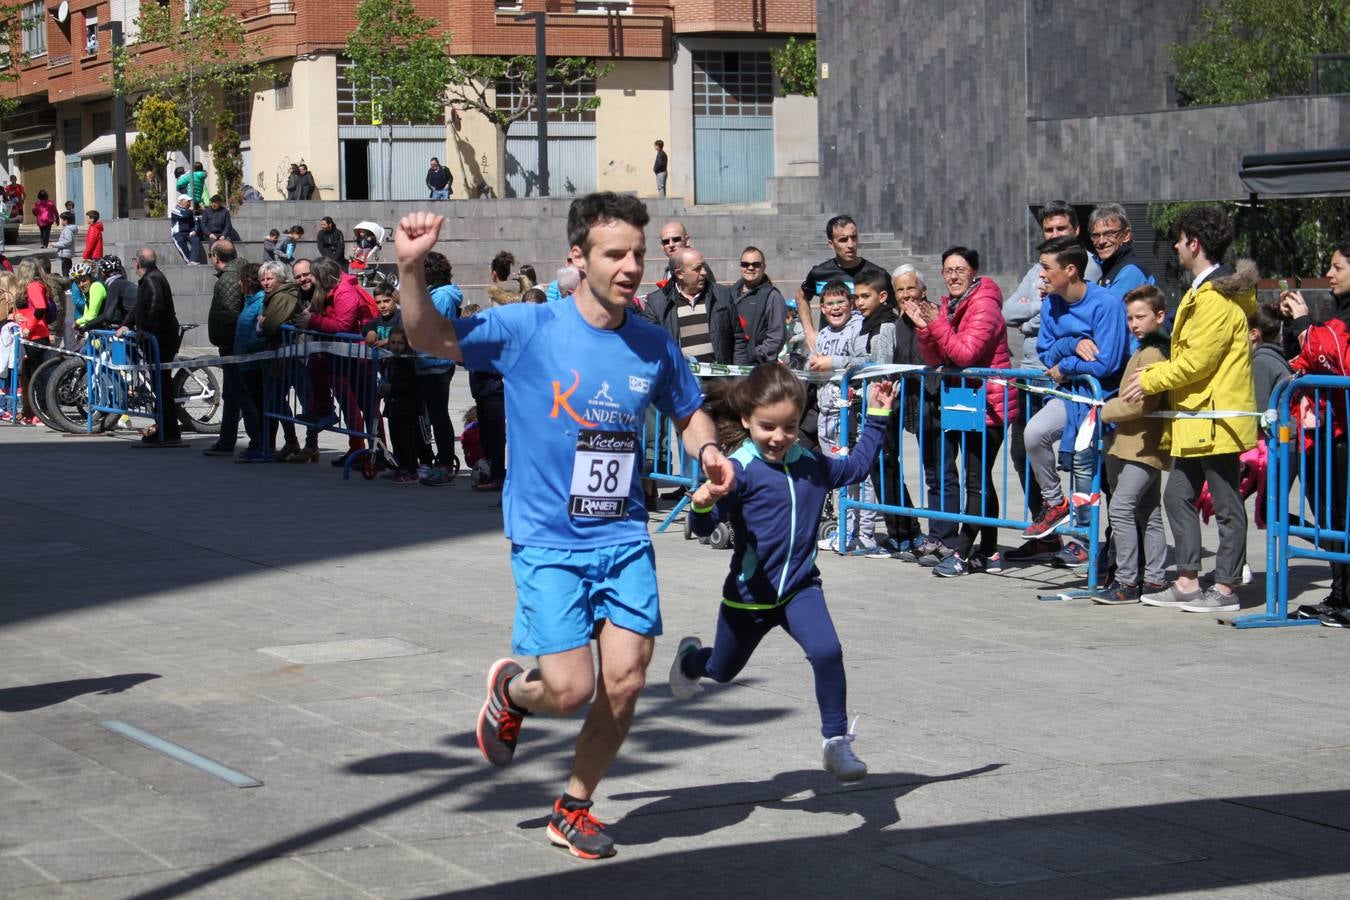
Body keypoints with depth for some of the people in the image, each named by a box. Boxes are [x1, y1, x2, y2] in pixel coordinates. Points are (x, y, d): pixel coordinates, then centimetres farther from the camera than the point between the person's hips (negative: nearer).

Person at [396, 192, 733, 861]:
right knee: (571, 689, -11)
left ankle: (574, 807, 21)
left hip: (625, 538, 4)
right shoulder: (529, 329, -9)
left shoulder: (655, 348, 2)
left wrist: (708, 451, -2)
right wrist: (411, 269, -29)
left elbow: (689, 412, 20)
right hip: (548, 542, -4)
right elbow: (431, 338, -11)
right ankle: (510, 692, 27)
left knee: (625, 680, -3)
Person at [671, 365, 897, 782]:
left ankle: (836, 743, -11)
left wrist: (876, 418, 14)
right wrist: (701, 507, -45)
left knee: (826, 652, -24)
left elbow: (856, 467, 18)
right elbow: (704, 527, -22)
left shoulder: (811, 465, -2)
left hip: (800, 588, 2)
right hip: (749, 593, -2)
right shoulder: (739, 470, -19)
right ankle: (691, 658, 59)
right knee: (723, 670, 22)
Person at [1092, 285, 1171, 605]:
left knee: (1121, 508, -14)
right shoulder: (1146, 350, 18)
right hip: (1144, 444, 11)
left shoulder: (1152, 353, -14)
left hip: (1143, 445, -11)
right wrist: (1112, 409, 14)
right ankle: (1155, 579, 19)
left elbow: (1143, 402, -22)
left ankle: (1127, 582, -13)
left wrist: (1107, 411, -11)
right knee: (1149, 514, 13)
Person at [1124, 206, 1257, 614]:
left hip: (1216, 417, -11)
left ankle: (1226, 588, 3)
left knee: (1226, 504, -2)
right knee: (1178, 496, 12)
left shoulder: (1216, 298, -17)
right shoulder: (1204, 290, 16)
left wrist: (1150, 381, -11)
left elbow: (1197, 361, -20)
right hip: (1196, 416, 11)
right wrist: (1155, 371, 8)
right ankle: (1187, 583, 16)